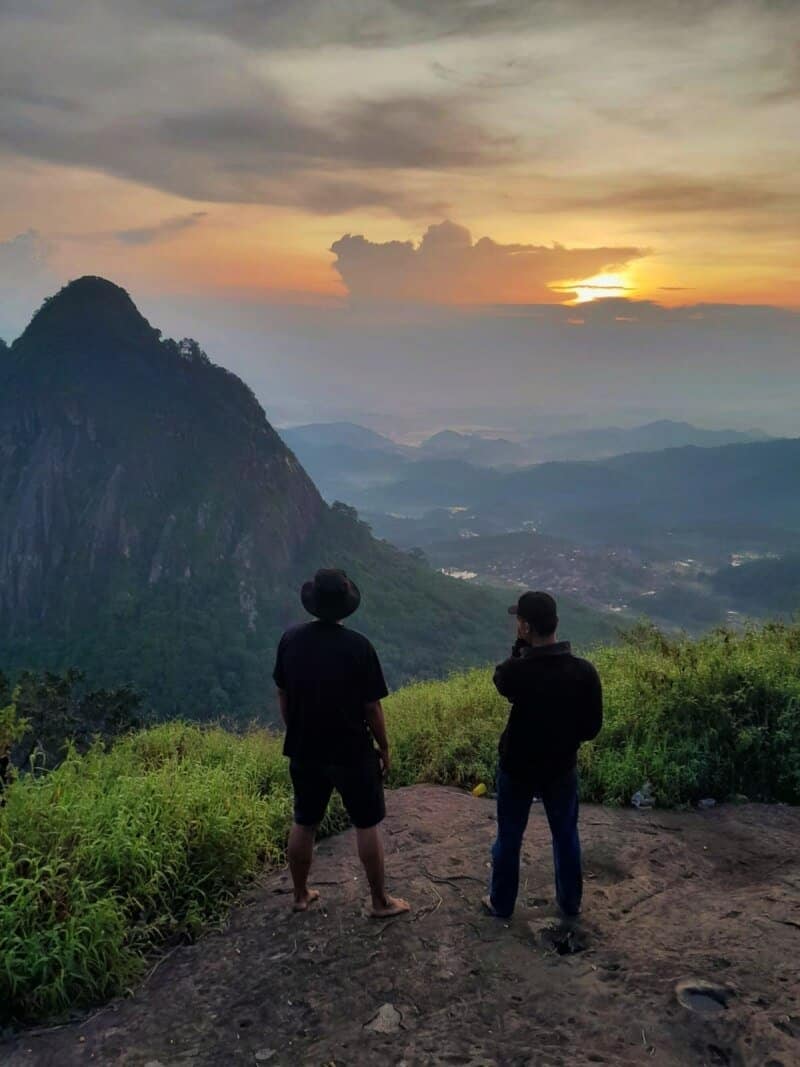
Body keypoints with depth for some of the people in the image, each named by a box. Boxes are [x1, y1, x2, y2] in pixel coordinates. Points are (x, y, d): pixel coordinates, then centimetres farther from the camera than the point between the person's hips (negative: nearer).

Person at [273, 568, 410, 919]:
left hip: (304, 749, 4)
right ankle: (381, 901, 20)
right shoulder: (358, 647, -18)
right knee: (367, 825, 10)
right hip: (351, 751, -4)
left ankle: (300, 895, 32)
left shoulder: (291, 640, -6)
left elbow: (282, 695, 4)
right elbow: (372, 707, -13)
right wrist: (384, 748, 2)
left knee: (304, 823, 18)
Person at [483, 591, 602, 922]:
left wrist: (521, 646, -6)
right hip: (562, 769, 2)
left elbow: (500, 679, 1)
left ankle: (501, 904, 33)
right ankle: (570, 903, 37)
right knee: (566, 836, 22)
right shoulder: (584, 671, -18)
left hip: (517, 768, -2)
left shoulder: (517, 672, -26)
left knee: (508, 838, 17)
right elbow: (592, 727, -8)